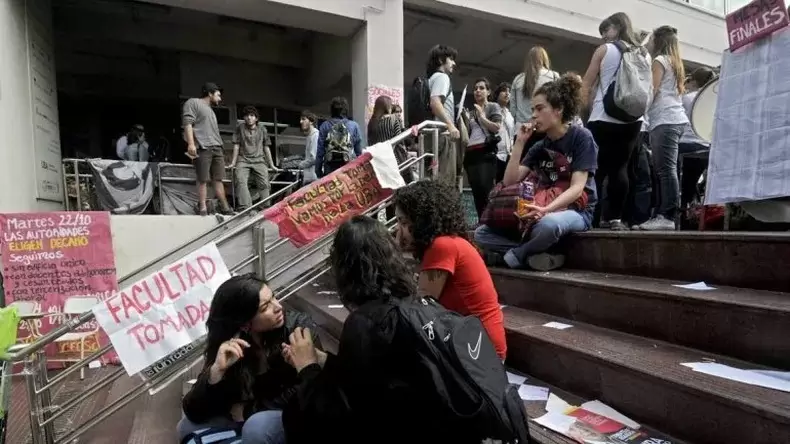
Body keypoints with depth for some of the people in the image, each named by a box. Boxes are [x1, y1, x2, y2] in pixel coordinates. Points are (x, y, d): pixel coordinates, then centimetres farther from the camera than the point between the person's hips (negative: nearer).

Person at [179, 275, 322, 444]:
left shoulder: (299, 327, -24)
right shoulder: (227, 346, -12)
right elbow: (194, 413, -13)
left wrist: (248, 410, -15)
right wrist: (216, 370, -31)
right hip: (258, 415, 5)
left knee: (257, 427, -32)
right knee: (187, 427, -4)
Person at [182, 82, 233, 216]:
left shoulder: (211, 110, 30)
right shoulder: (193, 102, 5)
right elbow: (187, 123, -7)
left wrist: (219, 146, 19)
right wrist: (191, 144, -18)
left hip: (217, 148, 7)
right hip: (203, 148, -7)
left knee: (218, 179, 3)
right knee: (203, 180, -8)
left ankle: (225, 208, 2)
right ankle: (202, 209, -7)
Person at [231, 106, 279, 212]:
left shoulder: (262, 129, 11)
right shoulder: (240, 127, 9)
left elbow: (266, 147, 13)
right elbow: (236, 145, 9)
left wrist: (272, 165, 10)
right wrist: (233, 163, 5)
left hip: (259, 160, 1)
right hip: (244, 160, -1)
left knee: (264, 183, -17)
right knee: (241, 181, -26)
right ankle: (245, 208, -36)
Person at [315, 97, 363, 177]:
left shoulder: (324, 126, 3)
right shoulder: (354, 126, 2)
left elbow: (320, 151, 2)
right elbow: (359, 152, 2)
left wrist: (318, 170, 10)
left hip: (330, 169, 1)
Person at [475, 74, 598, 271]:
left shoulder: (581, 137, -5)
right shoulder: (540, 147, 12)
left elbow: (577, 188, -15)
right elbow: (510, 182, 2)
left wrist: (547, 210, -32)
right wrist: (520, 142, -3)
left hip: (575, 211, -5)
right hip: (544, 210, 6)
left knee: (548, 223, -43)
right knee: (481, 234, -9)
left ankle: (516, 255, -15)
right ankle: (537, 255, -18)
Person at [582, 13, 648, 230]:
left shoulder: (604, 50, 3)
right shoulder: (644, 54, 15)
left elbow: (586, 86, 2)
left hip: (603, 118, -4)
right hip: (632, 120, 4)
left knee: (597, 169, -1)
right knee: (620, 168, 6)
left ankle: (591, 216, -3)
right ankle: (615, 218, 3)